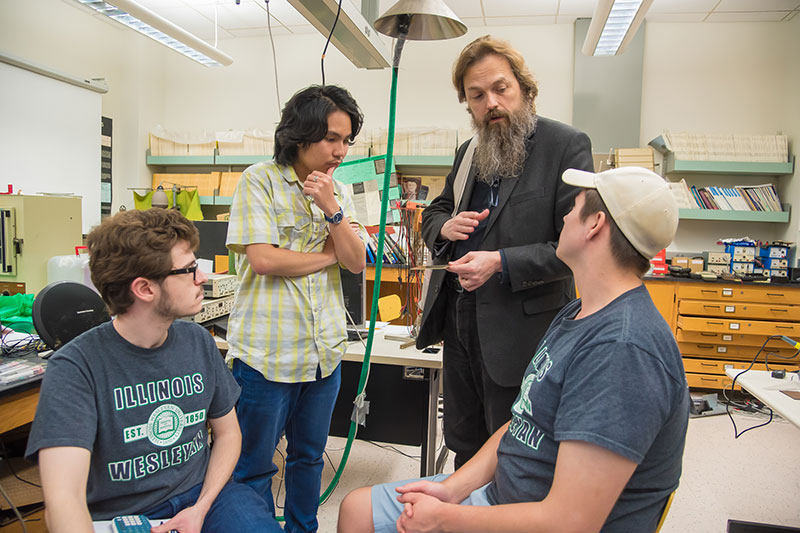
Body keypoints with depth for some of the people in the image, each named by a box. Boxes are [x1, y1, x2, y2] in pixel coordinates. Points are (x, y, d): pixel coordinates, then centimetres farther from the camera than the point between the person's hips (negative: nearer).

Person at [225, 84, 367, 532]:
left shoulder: (340, 192, 9)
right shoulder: (261, 181, -7)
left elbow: (357, 262, 0)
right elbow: (263, 259, -17)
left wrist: (331, 209, -13)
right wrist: (330, 255, -6)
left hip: (325, 350, 6)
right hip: (267, 350, -5)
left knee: (309, 455, 21)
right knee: (255, 466, 11)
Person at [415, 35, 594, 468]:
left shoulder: (566, 146, -9)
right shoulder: (468, 152, 12)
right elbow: (433, 213, 21)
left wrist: (502, 263, -22)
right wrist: (444, 227, -3)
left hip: (519, 331, -6)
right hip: (459, 322, 7)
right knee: (464, 448, 22)